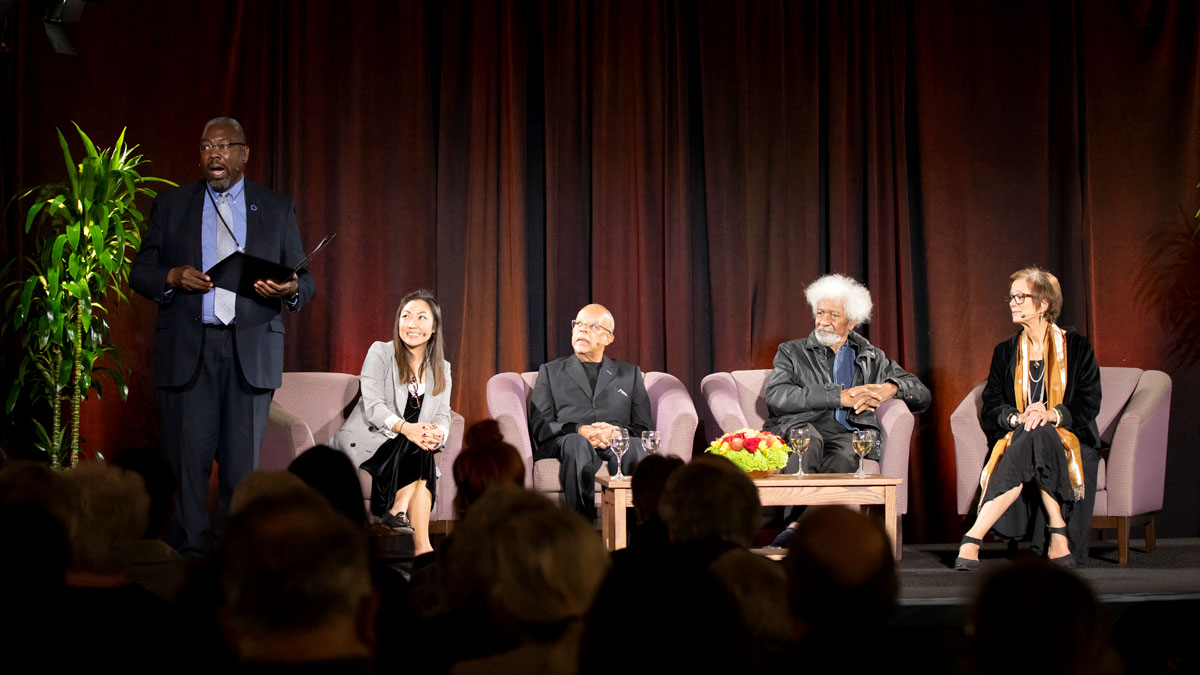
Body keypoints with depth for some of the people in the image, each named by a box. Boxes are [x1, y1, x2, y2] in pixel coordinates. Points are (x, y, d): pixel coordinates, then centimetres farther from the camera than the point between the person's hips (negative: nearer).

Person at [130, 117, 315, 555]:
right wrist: (172, 277, -11)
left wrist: (290, 290, -12)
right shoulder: (171, 206, 13)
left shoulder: (277, 209, 13)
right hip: (187, 350, 0)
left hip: (251, 352, 0)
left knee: (243, 461, 0)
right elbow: (140, 272, 11)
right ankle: (188, 555, 1)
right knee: (187, 459, -4)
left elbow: (304, 279, 11)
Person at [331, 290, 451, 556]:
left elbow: (442, 416, 3)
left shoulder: (441, 369, 13)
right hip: (366, 443, -4)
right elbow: (372, 405, -12)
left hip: (407, 453, 4)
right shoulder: (380, 353, 0)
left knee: (423, 457, -32)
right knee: (416, 450, -32)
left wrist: (437, 434, -24)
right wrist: (405, 427, -31)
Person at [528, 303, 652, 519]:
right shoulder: (550, 371, 24)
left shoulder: (630, 373, 26)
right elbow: (539, 427, 10)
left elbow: (643, 428, 16)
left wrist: (618, 432, -9)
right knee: (578, 444, -39)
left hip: (617, 443, 1)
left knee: (635, 447, -36)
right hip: (564, 442, -1)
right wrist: (579, 430, -10)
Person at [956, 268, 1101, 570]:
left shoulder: (1077, 348, 8)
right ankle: (1058, 534, -40)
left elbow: (1089, 404, -1)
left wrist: (1052, 415, -20)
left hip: (1069, 438, -2)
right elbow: (990, 409, 6)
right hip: (1017, 438, 2)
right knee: (1034, 437, -37)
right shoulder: (1005, 352, 15)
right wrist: (1018, 418, -17)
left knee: (1037, 437, -38)